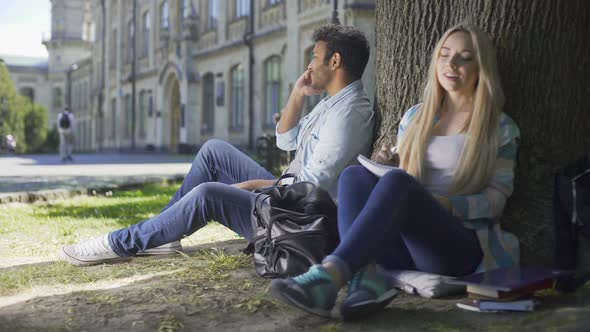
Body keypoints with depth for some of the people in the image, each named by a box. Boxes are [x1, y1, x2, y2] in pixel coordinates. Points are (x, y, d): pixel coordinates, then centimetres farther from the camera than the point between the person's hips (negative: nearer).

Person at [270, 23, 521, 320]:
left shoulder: (500, 128, 7)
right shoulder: (415, 116, 18)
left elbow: (496, 199, 3)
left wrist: (448, 204, -15)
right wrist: (389, 167, -1)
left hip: (459, 247, -4)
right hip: (403, 244, 4)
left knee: (397, 182, -34)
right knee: (355, 175, -25)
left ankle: (330, 276, -51)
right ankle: (368, 278, -47)